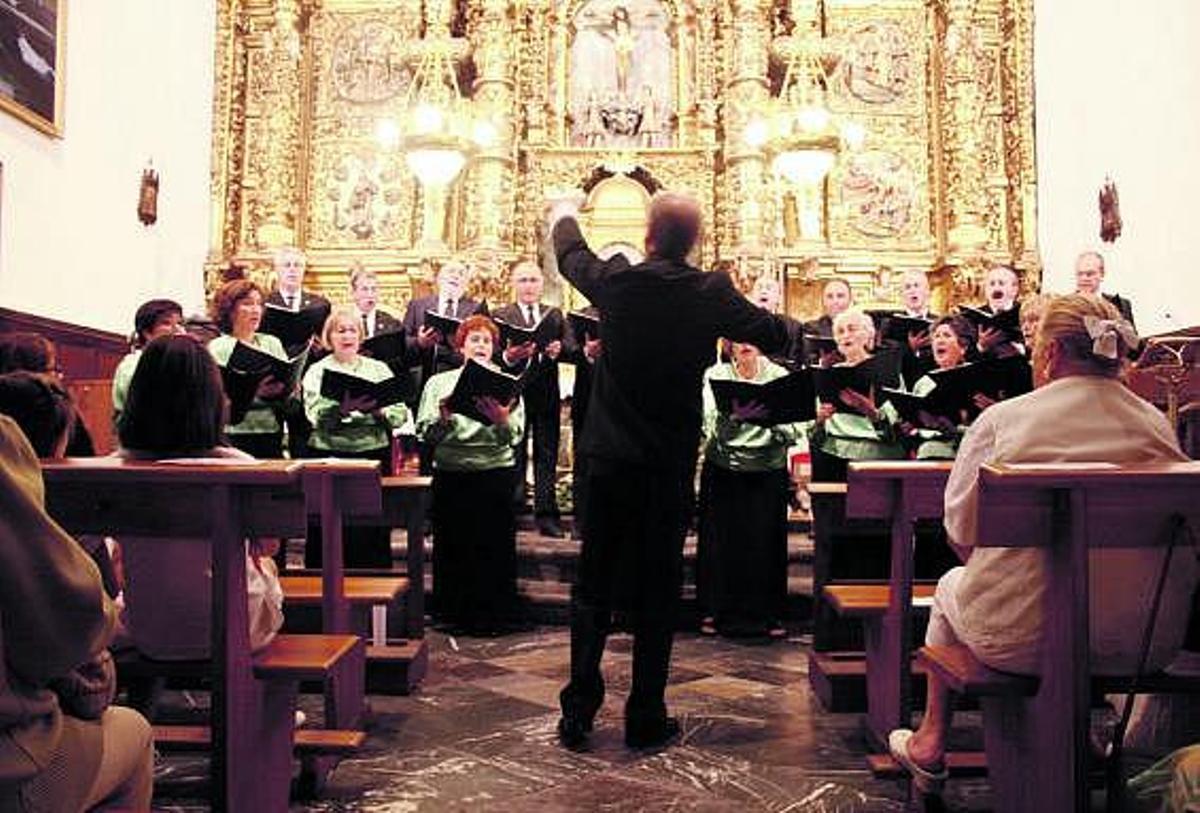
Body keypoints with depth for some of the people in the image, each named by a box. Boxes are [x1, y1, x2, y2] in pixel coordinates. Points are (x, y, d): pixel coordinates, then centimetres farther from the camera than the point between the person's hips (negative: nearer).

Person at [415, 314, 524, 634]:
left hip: (495, 473, 0)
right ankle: (454, 612, 18)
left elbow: (515, 435, -2)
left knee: (494, 545, 2)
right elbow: (425, 434, 2)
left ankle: (492, 616, 14)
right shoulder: (439, 383, 10)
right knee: (452, 544, 4)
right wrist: (442, 418, -16)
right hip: (450, 473, 1)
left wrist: (500, 417, -21)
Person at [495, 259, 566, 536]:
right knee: (513, 456, 2)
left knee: (547, 454, 4)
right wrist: (507, 357, -28)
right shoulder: (501, 316, 4)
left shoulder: (555, 315, 14)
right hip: (514, 393, -2)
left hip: (547, 393, 3)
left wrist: (558, 350, -19)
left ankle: (546, 515, 8)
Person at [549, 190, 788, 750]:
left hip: (609, 458, 1)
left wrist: (564, 215, 37)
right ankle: (646, 717, 15)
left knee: (594, 587, 11)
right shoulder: (712, 294, -8)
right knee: (657, 592, 8)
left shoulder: (617, 282, -6)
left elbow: (571, 256, 15)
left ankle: (578, 711, 15)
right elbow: (775, 335, 4)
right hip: (672, 466, 0)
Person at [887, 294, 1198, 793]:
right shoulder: (1158, 426, 1)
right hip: (1145, 646, 4)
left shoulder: (1003, 419, -9)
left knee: (950, 587, 27)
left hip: (1022, 639, -3)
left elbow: (961, 533, -2)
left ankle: (931, 746, 39)